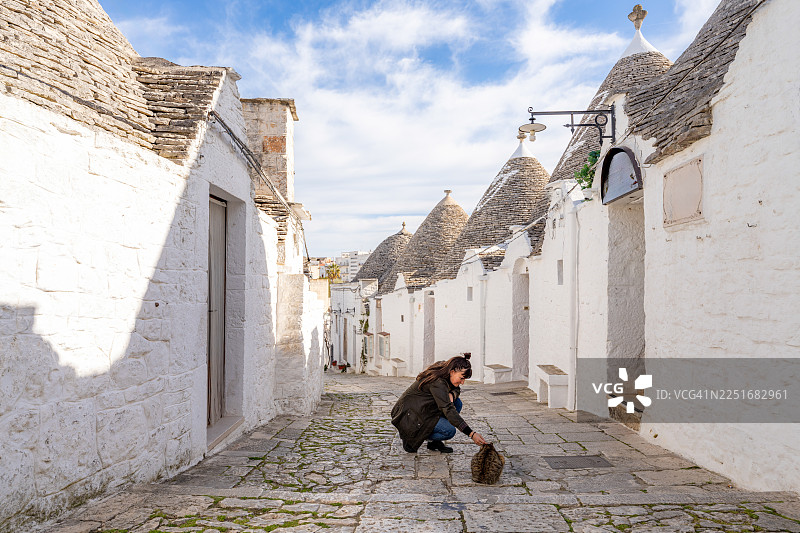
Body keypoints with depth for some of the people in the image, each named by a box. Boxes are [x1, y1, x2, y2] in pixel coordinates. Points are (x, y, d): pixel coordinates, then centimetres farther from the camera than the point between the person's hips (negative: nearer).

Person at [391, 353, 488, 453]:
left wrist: (451, 394, -14)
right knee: (450, 431, -21)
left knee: (457, 403, -2)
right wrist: (471, 434, -37)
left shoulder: (442, 367, -3)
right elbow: (448, 410, -35)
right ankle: (411, 438, -4)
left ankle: (434, 442, 5)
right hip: (408, 416, -10)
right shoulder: (437, 382, -29)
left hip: (422, 409, 10)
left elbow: (456, 389, 12)